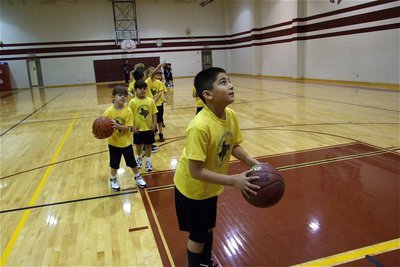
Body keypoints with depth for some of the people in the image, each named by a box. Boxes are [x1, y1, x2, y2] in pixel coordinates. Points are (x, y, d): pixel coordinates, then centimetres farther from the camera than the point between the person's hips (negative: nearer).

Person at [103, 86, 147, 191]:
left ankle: (138, 177, 36)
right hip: (113, 142, 0)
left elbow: (127, 127, -18)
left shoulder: (128, 111, -14)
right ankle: (113, 180, 39)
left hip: (126, 142, 0)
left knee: (132, 162, 12)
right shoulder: (109, 111, -13)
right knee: (114, 163, 15)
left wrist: (117, 125, -36)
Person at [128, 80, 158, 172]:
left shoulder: (150, 101, -6)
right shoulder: (133, 102, -11)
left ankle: (148, 162, 28)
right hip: (138, 129, -1)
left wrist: (154, 124, -9)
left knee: (148, 145, 13)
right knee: (139, 145, 18)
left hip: (149, 128, 1)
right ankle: (139, 159, 42)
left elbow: (154, 113, -1)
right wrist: (133, 126, -12)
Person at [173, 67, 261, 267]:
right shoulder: (200, 126, -36)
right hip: (192, 188, -7)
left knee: (208, 229, 25)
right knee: (197, 236, 12)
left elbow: (234, 146, 3)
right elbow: (195, 171, -33)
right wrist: (233, 180, -32)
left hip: (210, 187, 7)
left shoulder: (231, 115, -12)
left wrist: (253, 163, -12)